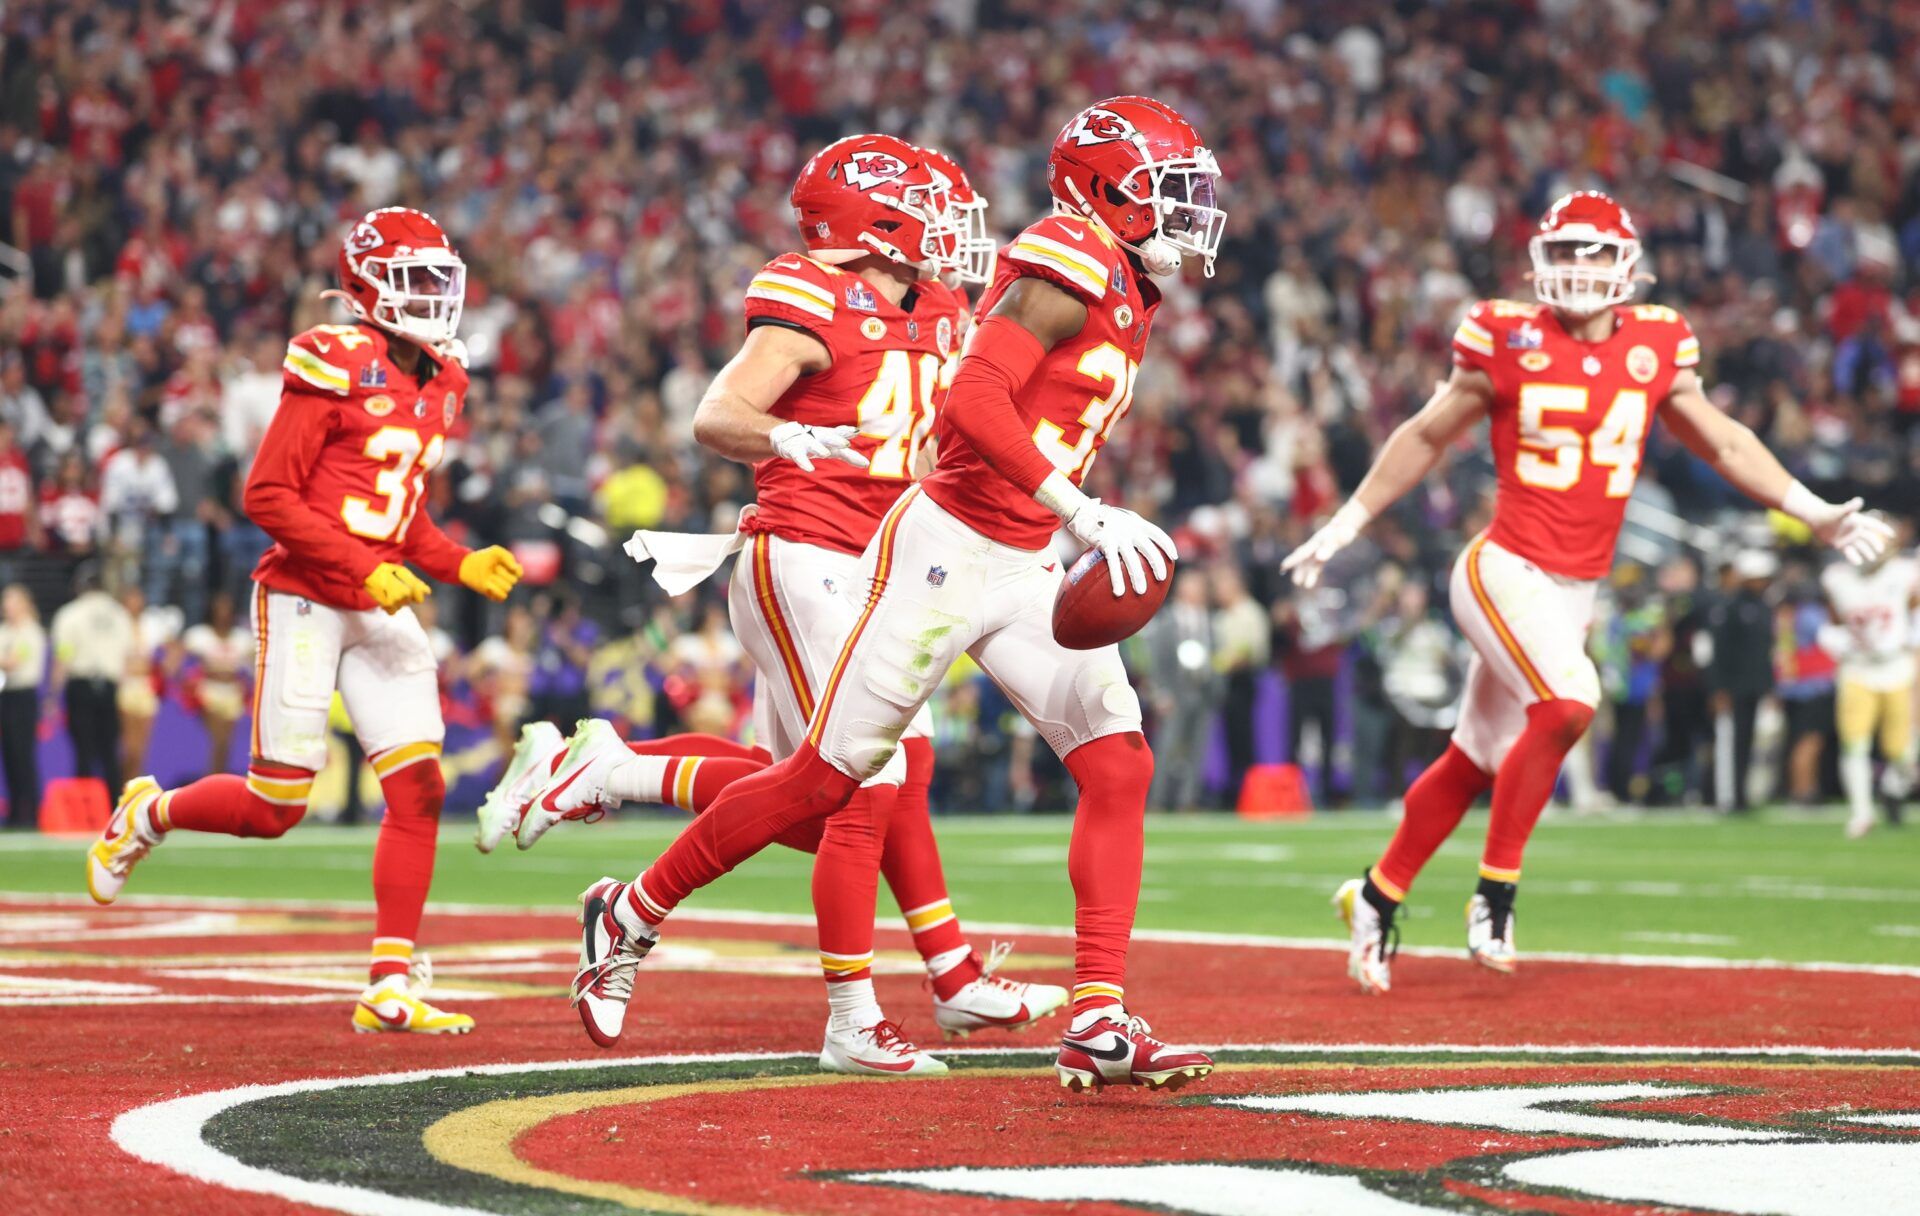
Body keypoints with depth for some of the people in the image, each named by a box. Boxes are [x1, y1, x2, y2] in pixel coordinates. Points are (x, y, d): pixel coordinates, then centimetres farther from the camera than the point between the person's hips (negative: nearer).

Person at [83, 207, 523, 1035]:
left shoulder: (439, 383, 11)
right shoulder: (335, 368, -13)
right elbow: (267, 495, -15)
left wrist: (462, 565, 3)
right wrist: (364, 570, -21)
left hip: (383, 609, 7)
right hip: (305, 602, -7)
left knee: (420, 788, -6)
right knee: (275, 806, -1)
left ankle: (390, 985, -2)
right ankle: (148, 815, 30)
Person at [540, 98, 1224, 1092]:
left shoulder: (1129, 298, 14)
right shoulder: (1071, 265, -16)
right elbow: (973, 401, -28)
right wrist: (1085, 514, -34)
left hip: (1026, 568, 9)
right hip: (947, 550, -9)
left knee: (1119, 767, -6)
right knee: (825, 779, 0)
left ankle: (1098, 1024, -8)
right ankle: (631, 915, 19)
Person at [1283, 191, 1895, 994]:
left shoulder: (1654, 346, 5)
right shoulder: (1509, 338, -5)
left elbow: (1720, 442, 18)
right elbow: (1427, 437, 7)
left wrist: (1812, 512, 15)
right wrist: (1346, 524, 9)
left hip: (1577, 589, 5)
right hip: (1507, 570, -5)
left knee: (1476, 760, 10)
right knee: (1569, 702, -26)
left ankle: (1376, 898, 27)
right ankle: (1496, 890, -12)